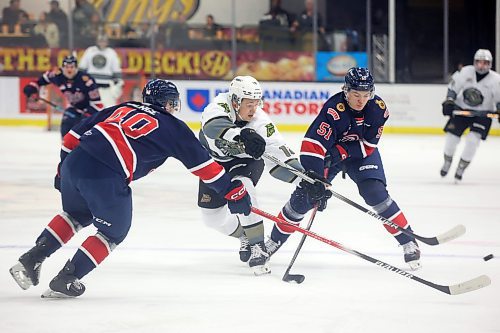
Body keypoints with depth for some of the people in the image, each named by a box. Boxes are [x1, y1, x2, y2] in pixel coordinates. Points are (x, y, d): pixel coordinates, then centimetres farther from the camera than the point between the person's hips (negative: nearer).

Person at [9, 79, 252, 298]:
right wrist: (233, 191, 15)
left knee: (77, 215, 32)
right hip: (106, 178, -6)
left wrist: (64, 167, 31)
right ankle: (66, 280, 11)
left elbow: (76, 134, 23)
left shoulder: (123, 109, 26)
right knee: (114, 232, 17)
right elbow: (202, 162, 11)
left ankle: (31, 259, 22)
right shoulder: (171, 126, 12)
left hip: (74, 162, 6)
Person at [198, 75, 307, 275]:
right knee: (212, 216, 3)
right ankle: (246, 236, 32)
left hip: (247, 160, -2)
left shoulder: (259, 121, -31)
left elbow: (278, 152, -35)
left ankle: (257, 246, -26)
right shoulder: (220, 105, -33)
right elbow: (214, 126, -55)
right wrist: (242, 135, -74)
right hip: (214, 159, 2)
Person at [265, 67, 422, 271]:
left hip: (362, 154, 1)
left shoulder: (378, 108, -22)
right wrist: (316, 183, -46)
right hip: (331, 151, -1)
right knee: (303, 196, -6)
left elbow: (368, 145, -15)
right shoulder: (333, 110, -34)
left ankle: (408, 242, -9)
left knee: (376, 193, -18)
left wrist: (340, 152, -28)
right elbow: (312, 146, -40)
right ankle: (275, 240, 14)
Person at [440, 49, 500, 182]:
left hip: (482, 114, -2)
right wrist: (449, 102, -10)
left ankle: (461, 168, -2)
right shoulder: (465, 72, -10)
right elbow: (453, 87, 1)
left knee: (473, 140, -19)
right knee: (451, 136, -3)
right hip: (461, 109, 2)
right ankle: (447, 161, 27)